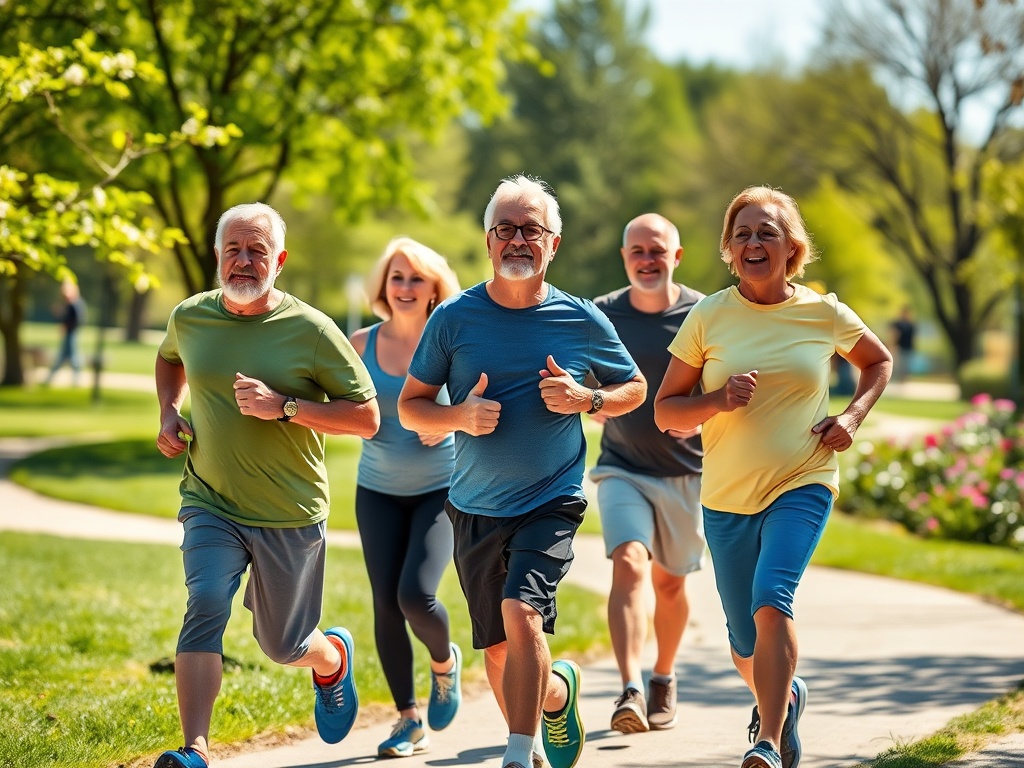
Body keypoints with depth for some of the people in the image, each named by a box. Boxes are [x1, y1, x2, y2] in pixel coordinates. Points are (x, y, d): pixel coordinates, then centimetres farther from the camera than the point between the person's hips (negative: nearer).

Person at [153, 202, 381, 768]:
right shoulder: (189, 317, -1)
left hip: (291, 516, -2)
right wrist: (169, 412, 5)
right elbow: (169, 358, 25)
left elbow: (367, 418, -10)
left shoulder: (311, 330, -12)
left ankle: (334, 657, 49)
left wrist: (284, 407, -22)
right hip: (211, 506, 2)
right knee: (204, 606, -25)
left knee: (283, 647, 12)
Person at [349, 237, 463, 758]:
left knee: (416, 595, -17)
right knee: (386, 604, -2)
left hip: (440, 489, -3)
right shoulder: (362, 344, 0)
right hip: (378, 491, 3)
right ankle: (409, 720, 12)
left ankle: (445, 662, 18)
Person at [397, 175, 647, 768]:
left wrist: (586, 400, -9)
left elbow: (634, 388, 12)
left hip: (552, 502, -2)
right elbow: (410, 406, 5)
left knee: (522, 611, -25)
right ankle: (558, 691, 42)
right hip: (475, 510, 3)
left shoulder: (582, 321, -2)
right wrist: (461, 416, -16)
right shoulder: (454, 318, -2)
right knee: (498, 651, 10)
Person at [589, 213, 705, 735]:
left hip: (687, 471, 1)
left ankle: (664, 679, 37)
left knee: (670, 582, 13)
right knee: (629, 565, -20)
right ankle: (630, 691, -29)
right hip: (622, 469, 0)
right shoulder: (600, 316, -2)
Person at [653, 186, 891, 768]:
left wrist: (853, 417, 1)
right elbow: (665, 412, 2)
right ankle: (784, 695, 45)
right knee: (747, 647, 11)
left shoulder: (824, 315, -2)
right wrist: (719, 399, -18)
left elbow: (879, 361, 18)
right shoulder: (708, 317, -2)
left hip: (803, 486, -2)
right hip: (727, 498, 2)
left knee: (772, 599, -27)